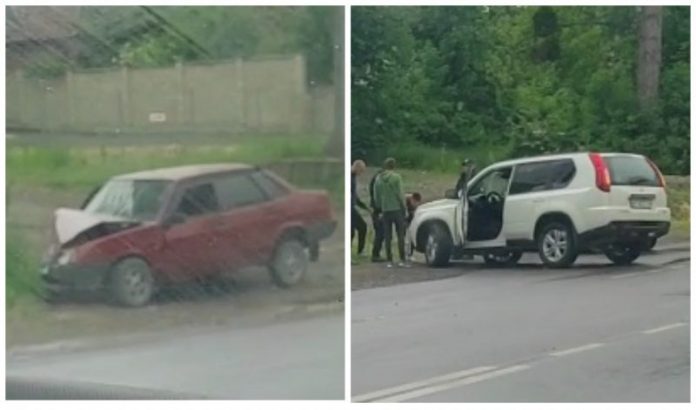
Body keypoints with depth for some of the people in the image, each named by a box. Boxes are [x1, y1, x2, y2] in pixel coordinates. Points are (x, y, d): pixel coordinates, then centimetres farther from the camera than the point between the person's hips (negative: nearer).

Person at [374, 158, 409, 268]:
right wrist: (404, 207, 0)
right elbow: (400, 194, -11)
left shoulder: (378, 179, 6)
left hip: (385, 210, 4)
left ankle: (389, 260, 5)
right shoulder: (396, 177, -8)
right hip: (397, 209, -4)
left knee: (387, 236, 6)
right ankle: (402, 260, -2)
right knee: (400, 235, 2)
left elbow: (376, 197, 9)